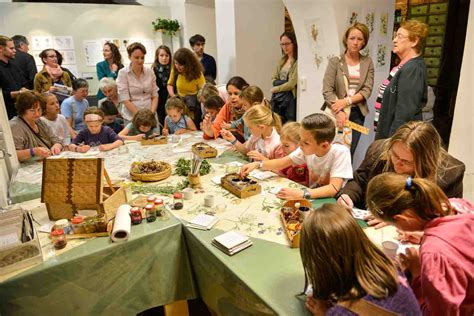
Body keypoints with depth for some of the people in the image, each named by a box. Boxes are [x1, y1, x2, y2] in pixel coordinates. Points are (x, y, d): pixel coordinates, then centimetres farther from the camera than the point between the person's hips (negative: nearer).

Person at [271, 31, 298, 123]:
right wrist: (283, 82, -9)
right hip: (277, 98, 7)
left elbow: (291, 84, -14)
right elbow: (274, 79, 12)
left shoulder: (297, 62, -10)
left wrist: (275, 89, -1)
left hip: (290, 99, -6)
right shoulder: (282, 60, 13)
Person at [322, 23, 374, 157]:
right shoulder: (335, 61, -2)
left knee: (349, 152, 8)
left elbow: (367, 90, -2)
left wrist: (347, 101, -18)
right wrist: (339, 112, -20)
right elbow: (327, 90, -10)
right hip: (336, 112, -2)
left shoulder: (368, 62, 6)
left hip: (357, 113, 3)